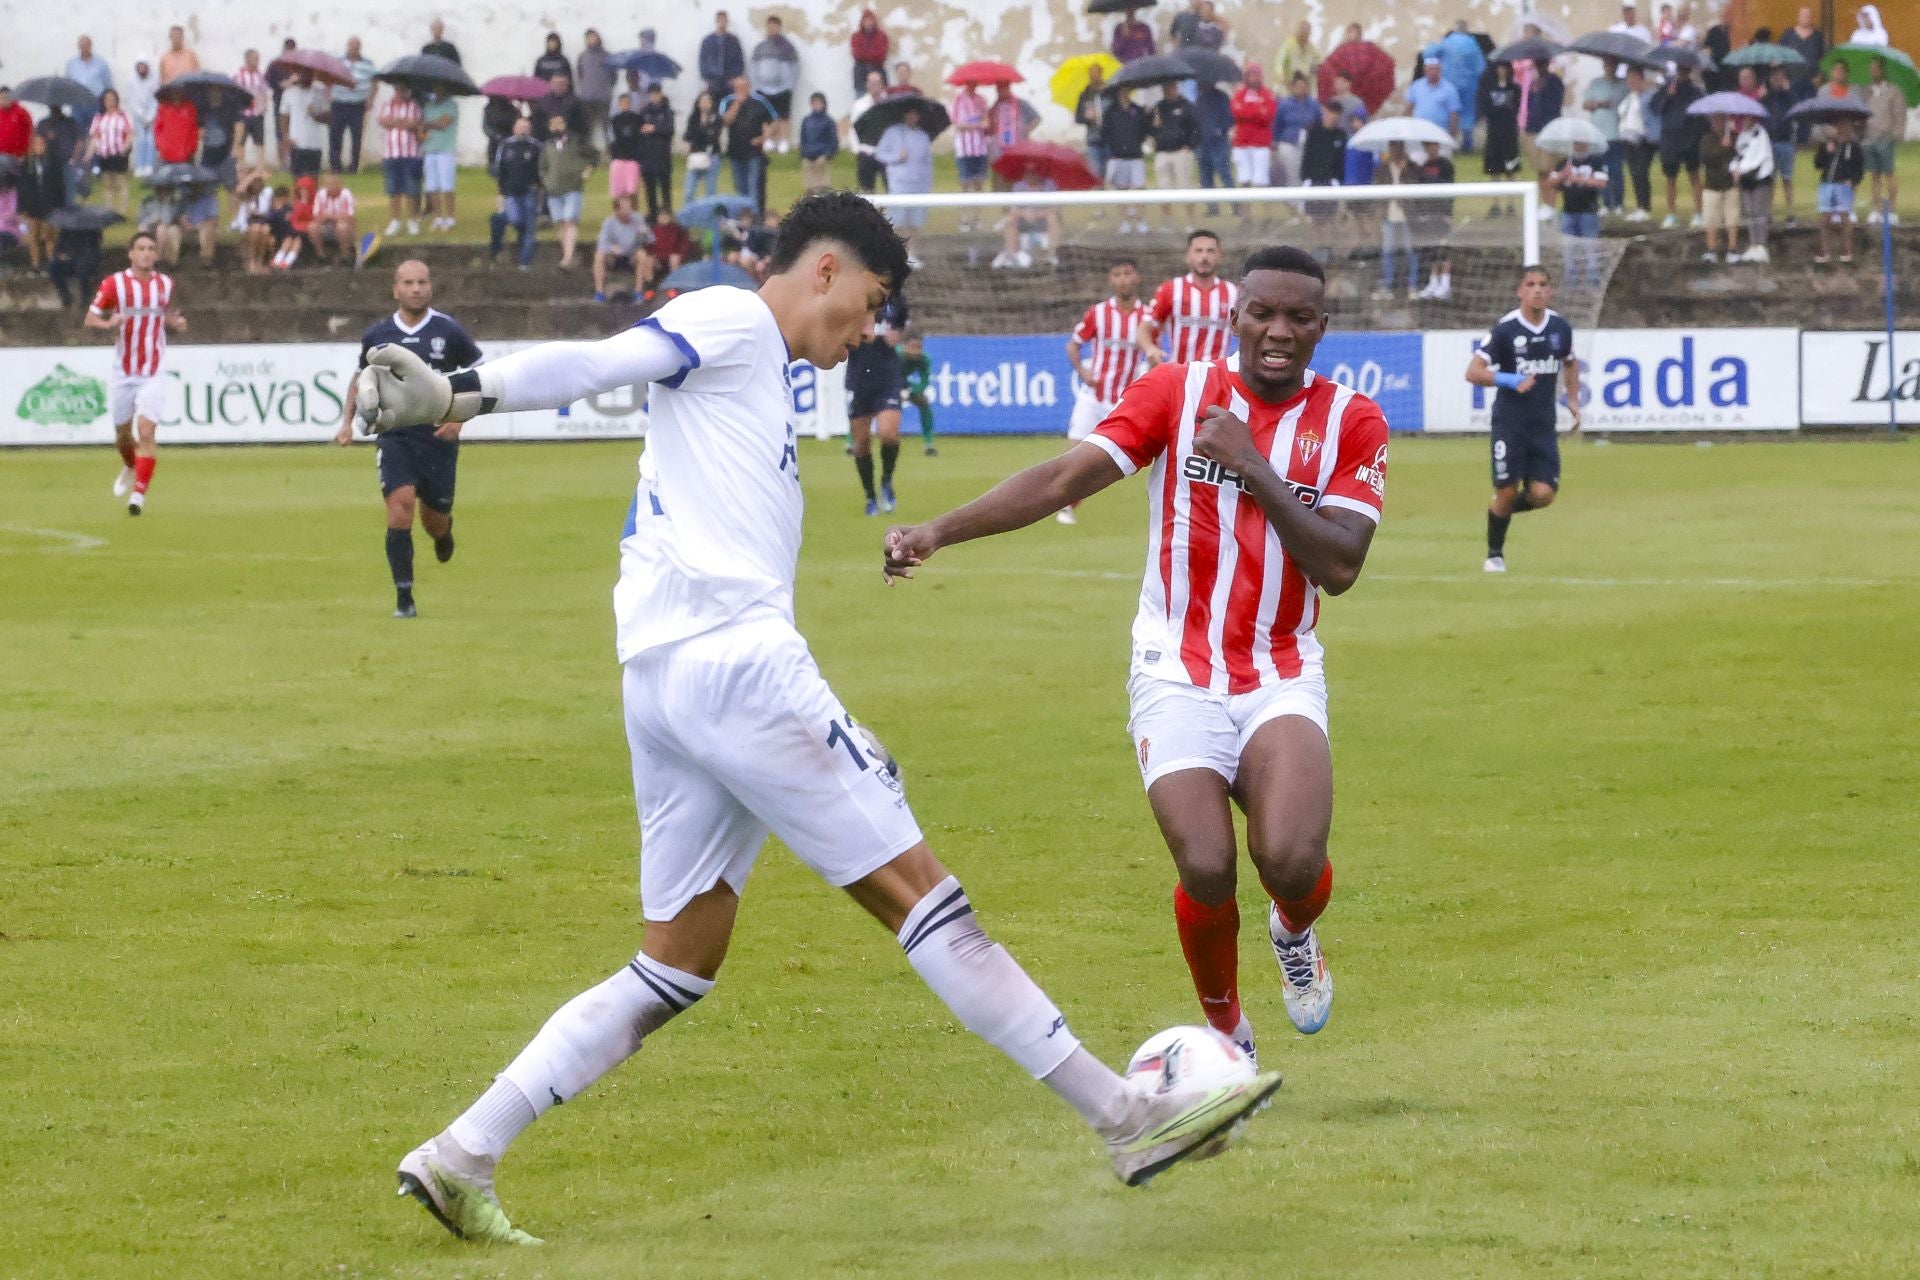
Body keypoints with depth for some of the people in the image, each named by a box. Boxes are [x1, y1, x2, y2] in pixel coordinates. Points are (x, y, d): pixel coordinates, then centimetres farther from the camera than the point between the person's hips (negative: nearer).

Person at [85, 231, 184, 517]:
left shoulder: (165, 284, 4)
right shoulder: (114, 283, -5)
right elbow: (89, 319, -3)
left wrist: (177, 321, -3)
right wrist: (109, 323, -24)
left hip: (154, 373, 0)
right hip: (123, 372, 0)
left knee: (146, 431, -16)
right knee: (122, 433, 13)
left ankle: (139, 493, -14)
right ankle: (130, 468, 46)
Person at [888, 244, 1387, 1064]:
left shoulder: (1351, 424, 0)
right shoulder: (1175, 394, -2)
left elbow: (1339, 566, -11)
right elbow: (1065, 479, -12)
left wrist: (1253, 466, -19)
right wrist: (940, 531, -24)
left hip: (1282, 679, 0)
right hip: (1178, 677, 0)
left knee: (1291, 861, -24)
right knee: (1206, 870, -18)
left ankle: (1295, 935, 16)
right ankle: (1224, 1030, 12)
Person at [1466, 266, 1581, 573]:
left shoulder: (1560, 327, 3)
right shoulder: (1505, 328, -11)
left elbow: (1570, 362, 24)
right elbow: (1473, 372, -13)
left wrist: (1573, 400, 14)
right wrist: (1511, 380, -26)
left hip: (1544, 424, 4)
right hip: (1509, 423, -4)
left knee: (1544, 494, -8)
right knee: (1507, 491, -5)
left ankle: (1504, 509, 26)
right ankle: (1495, 555, 18)